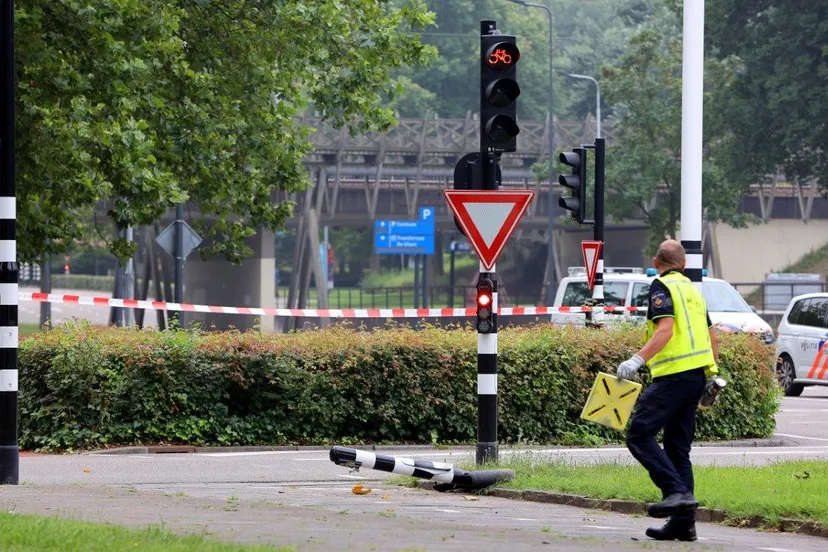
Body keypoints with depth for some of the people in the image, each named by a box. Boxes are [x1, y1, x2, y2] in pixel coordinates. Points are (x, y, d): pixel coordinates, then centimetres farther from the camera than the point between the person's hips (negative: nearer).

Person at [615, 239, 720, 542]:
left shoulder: (662, 286, -4)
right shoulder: (692, 289, 21)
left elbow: (665, 329, -18)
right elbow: (712, 337, 27)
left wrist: (637, 359, -25)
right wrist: (715, 376, 37)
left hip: (675, 375, -9)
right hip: (698, 374, 9)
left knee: (639, 434, -11)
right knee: (677, 448, 10)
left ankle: (677, 492, -22)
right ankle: (684, 522, 6)